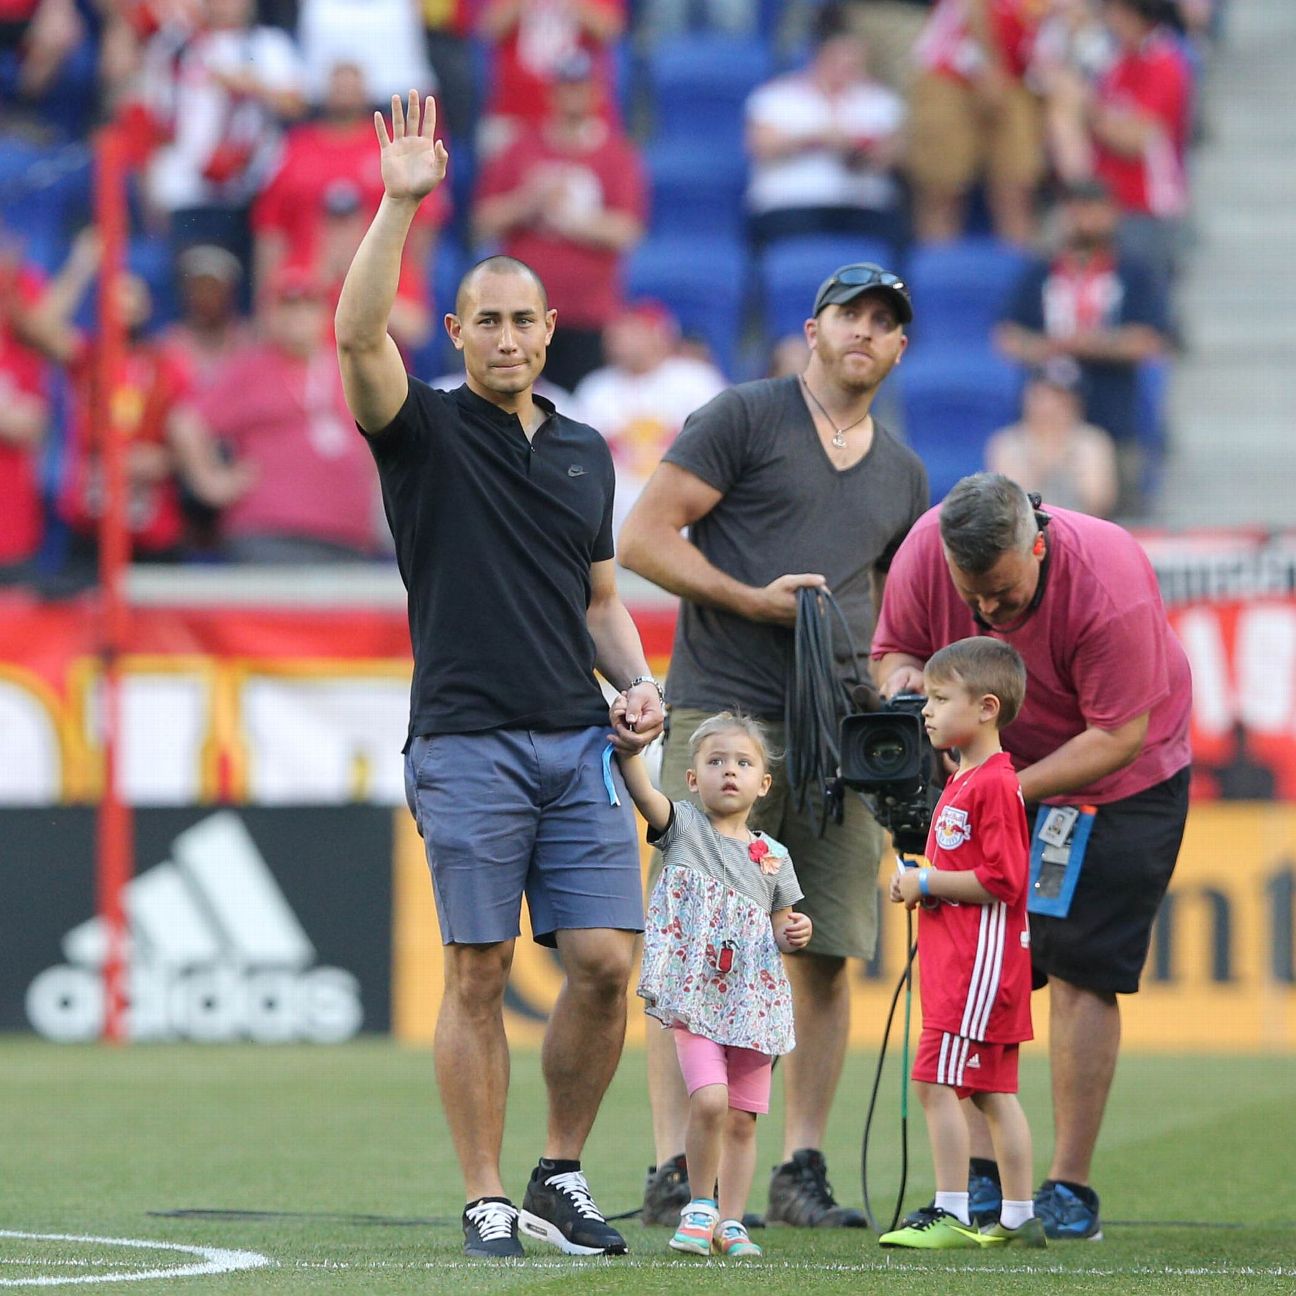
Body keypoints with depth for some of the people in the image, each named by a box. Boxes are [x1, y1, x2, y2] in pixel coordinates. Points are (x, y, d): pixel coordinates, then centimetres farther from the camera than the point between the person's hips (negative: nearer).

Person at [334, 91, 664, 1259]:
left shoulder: (587, 451, 17)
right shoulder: (425, 432, 2)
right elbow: (360, 336, -17)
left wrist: (638, 682, 5)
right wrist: (401, 203, -22)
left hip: (580, 742, 4)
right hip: (468, 743, -4)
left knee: (605, 964, -3)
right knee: (479, 977, -3)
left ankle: (563, 1174, 13)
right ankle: (487, 1200, 2)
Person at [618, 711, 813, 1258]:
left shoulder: (772, 858, 11)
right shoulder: (683, 828, 1)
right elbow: (643, 791, -16)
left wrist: (796, 933, -2)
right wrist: (629, 747, -32)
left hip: (754, 1003, 4)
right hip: (695, 997, -4)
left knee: (742, 1120, 6)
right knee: (710, 1100, -20)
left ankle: (730, 1220, 17)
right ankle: (700, 1205, -2)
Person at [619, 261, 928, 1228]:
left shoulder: (902, 474, 19)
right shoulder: (743, 419, 1)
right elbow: (642, 538, -3)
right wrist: (749, 599, -13)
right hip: (723, 713, -5)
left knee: (827, 957, 1)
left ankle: (804, 1170, 7)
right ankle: (672, 1172, -10)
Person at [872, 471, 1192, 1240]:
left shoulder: (1109, 579, -33)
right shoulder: (924, 554, -20)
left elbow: (1116, 737, -29)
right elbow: (894, 649, -2)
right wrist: (901, 678, -26)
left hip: (1121, 778, -4)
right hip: (993, 770, 4)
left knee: (1080, 971, -12)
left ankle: (1070, 1188, -7)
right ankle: (980, 1177, 2)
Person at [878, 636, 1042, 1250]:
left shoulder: (994, 785, -16)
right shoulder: (961, 782, 18)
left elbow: (1003, 879, -22)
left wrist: (927, 885, -15)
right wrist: (920, 886, 12)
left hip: (980, 954, -11)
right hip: (953, 952, 11)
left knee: (935, 1080, -12)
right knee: (993, 1090, 11)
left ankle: (951, 1214, -11)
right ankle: (1019, 1218, 14)